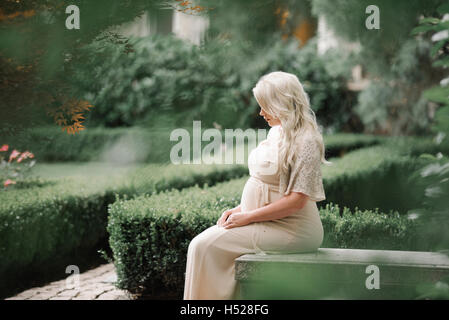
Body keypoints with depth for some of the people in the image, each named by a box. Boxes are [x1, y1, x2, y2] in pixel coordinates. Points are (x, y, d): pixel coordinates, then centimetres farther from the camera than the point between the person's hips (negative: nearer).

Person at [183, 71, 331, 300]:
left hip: (292, 230, -9)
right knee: (203, 241, -3)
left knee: (206, 246, -15)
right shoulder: (277, 133, 13)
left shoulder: (304, 141, -16)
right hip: (267, 223, 9)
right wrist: (239, 209, 6)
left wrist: (248, 217, -16)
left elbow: (296, 200, -21)